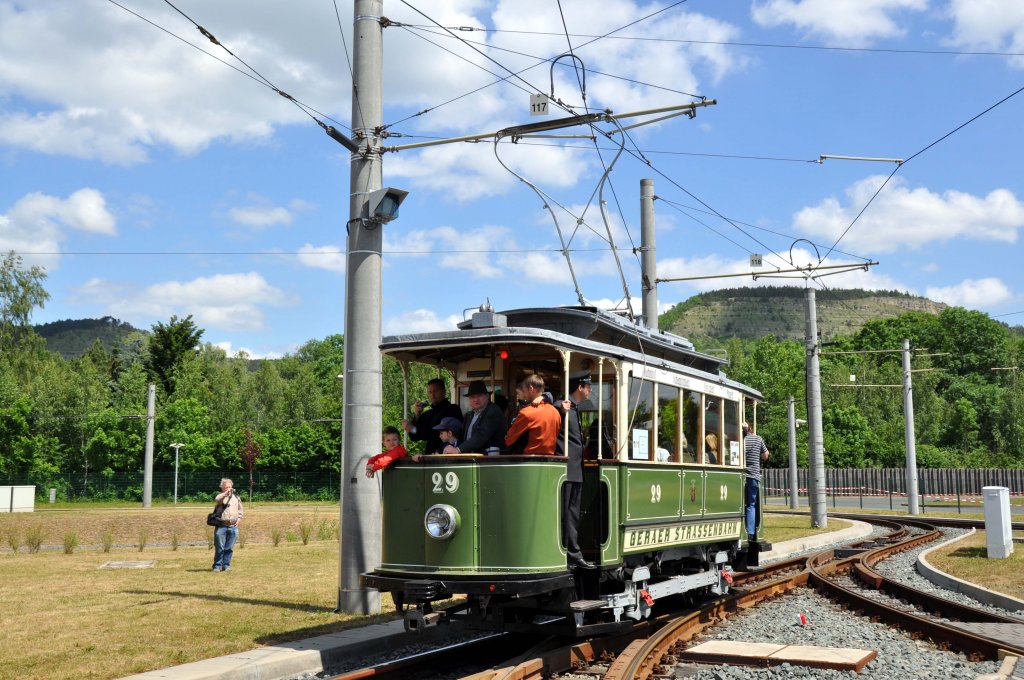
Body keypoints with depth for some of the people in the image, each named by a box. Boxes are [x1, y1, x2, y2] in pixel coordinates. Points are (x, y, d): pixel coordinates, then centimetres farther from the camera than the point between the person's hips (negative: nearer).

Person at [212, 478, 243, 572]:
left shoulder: (236, 497, 15)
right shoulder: (220, 496, 3)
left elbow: (240, 509, 24)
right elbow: (217, 500, -22)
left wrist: (239, 518, 10)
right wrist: (226, 493, -23)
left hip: (233, 526, 3)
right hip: (221, 526, -3)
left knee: (229, 548, 5)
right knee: (219, 548, -2)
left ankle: (226, 565, 13)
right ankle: (217, 566, 5)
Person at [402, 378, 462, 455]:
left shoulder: (452, 410, -1)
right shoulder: (427, 414, 17)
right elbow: (414, 438, 14)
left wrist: (414, 430, -6)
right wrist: (416, 416, 1)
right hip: (429, 455, 5)